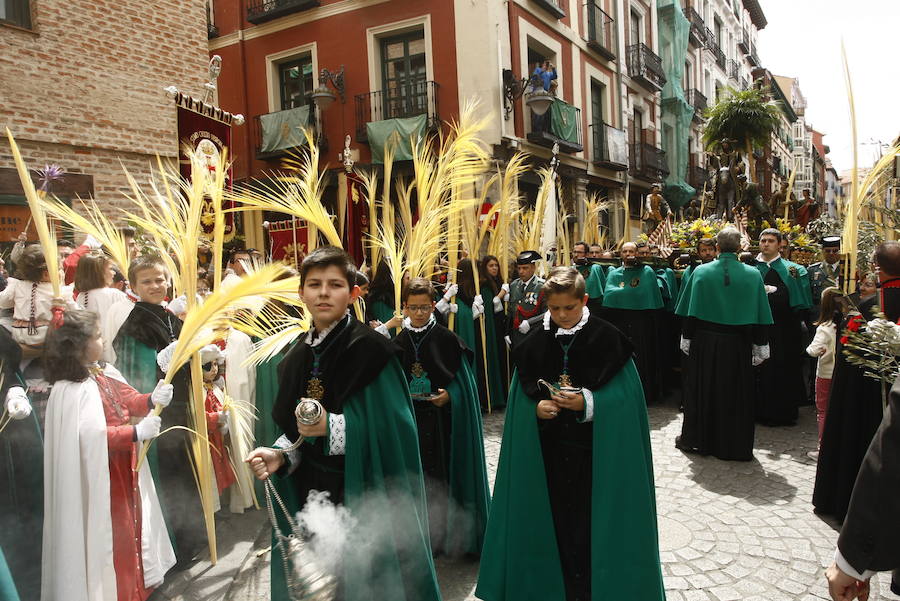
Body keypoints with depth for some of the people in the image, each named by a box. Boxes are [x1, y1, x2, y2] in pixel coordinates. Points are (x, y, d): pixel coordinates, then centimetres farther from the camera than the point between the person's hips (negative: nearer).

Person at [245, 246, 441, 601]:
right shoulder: (298, 356, 5)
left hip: (364, 494, -5)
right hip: (312, 491, 6)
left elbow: (392, 429, -19)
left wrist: (333, 427, -27)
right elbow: (294, 429, 11)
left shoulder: (370, 349, -15)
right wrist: (279, 455, -8)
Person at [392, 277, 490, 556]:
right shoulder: (399, 342, 5)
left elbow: (463, 379, -1)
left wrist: (449, 395, -18)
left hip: (441, 418, -2)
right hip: (409, 420, 3)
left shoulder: (447, 339, -4)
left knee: (442, 478, 2)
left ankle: (447, 535, 20)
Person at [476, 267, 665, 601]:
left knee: (591, 521, 6)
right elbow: (523, 394, 5)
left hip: (597, 449, -2)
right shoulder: (534, 343, 1)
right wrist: (536, 408, -14)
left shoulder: (607, 339, -8)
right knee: (556, 515, 11)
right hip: (549, 448, 3)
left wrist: (588, 403, -21)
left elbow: (623, 395, -8)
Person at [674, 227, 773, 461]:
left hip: (704, 341, 0)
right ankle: (735, 446, 19)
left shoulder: (701, 272, -6)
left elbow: (690, 311, -4)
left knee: (700, 389, 12)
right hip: (737, 345, 0)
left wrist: (686, 339, 4)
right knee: (735, 393, 10)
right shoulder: (752, 275, -4)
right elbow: (760, 315, -2)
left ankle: (695, 439, 21)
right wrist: (760, 347, 4)